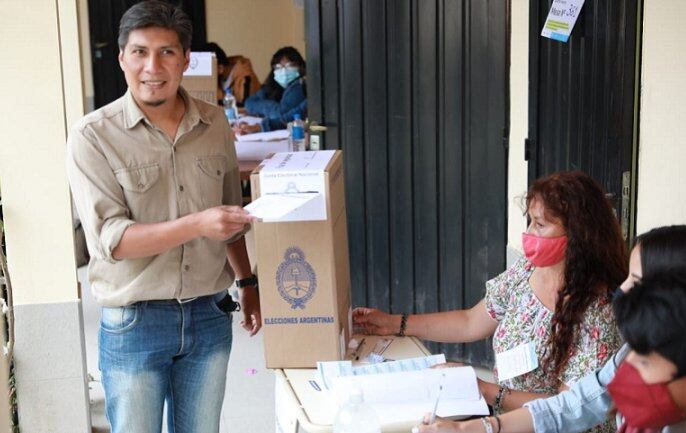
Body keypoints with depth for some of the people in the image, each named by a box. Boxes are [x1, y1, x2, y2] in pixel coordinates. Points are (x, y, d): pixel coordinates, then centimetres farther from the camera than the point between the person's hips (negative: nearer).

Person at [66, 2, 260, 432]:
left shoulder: (214, 124, 4)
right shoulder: (93, 135, -10)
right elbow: (109, 238, -18)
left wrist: (248, 283, 15)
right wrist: (197, 225, -28)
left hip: (209, 316, 4)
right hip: (133, 321, -4)